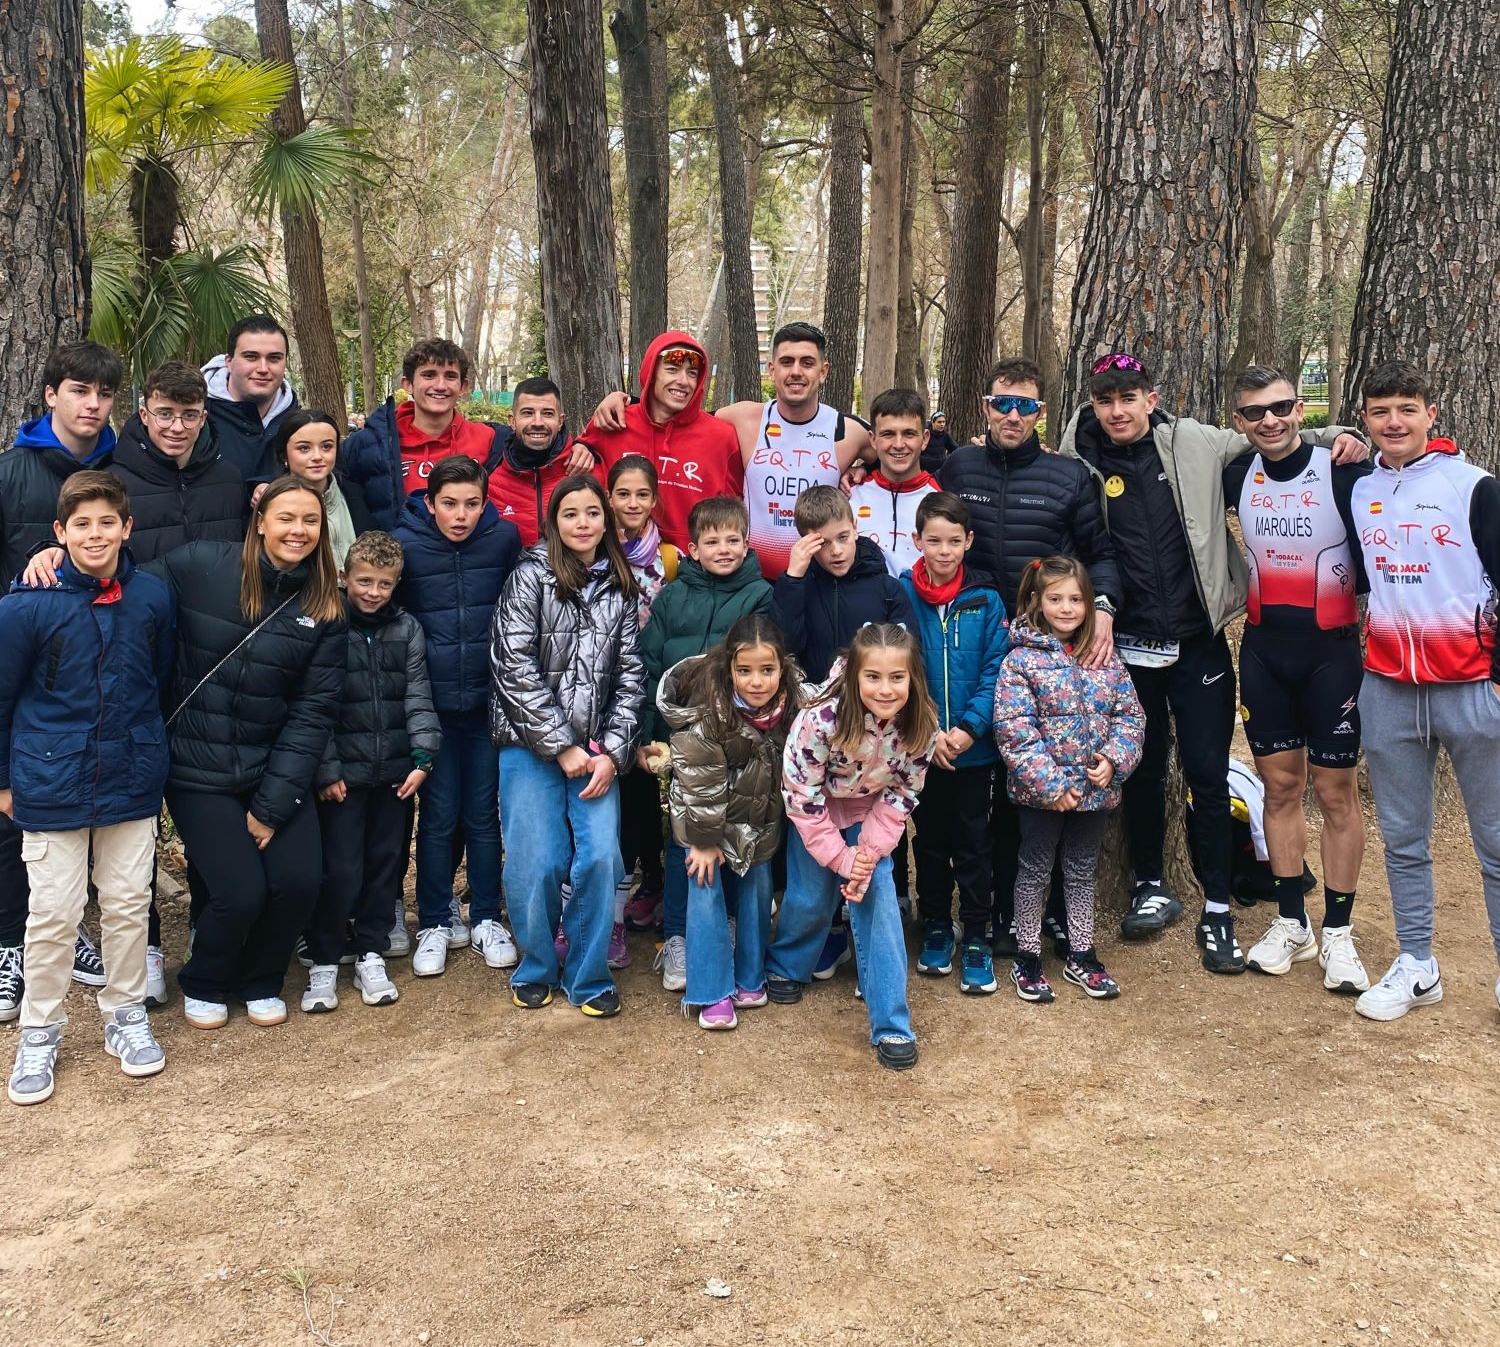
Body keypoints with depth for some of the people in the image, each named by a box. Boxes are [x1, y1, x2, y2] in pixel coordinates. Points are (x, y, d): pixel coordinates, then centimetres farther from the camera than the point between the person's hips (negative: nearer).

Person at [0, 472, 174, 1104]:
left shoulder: (153, 597, -4)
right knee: (53, 914, 5)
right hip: (52, 784, -2)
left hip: (132, 783, 3)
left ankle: (126, 1015, 29)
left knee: (129, 904, 11)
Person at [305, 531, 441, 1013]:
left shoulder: (407, 629, 7)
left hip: (394, 771, 4)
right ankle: (323, 963, 12)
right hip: (344, 773, -4)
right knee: (340, 869, -3)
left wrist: (423, 755, -5)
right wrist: (326, 770, -11)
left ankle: (371, 955, 23)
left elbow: (417, 697, 6)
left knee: (385, 863, 11)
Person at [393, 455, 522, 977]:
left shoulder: (504, 538, -4)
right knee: (438, 816, 5)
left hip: (489, 700, 1)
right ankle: (436, 923, 20)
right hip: (432, 704, -1)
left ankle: (486, 920, 22)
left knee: (484, 813, 9)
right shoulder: (405, 544, -8)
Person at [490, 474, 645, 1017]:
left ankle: (588, 975, 9)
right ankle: (536, 968, 19)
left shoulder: (621, 588, 9)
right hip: (532, 743, -2)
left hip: (596, 747, 3)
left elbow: (630, 675, 6)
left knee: (601, 857, -10)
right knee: (535, 864, -6)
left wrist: (612, 752, -5)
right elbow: (516, 667, -9)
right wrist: (562, 747, -10)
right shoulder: (531, 576, -2)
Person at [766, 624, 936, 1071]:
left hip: (869, 813, 2)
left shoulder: (920, 725, -25)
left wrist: (869, 852, -21)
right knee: (811, 896, 4)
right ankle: (784, 967, 38)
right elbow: (803, 799, -25)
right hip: (817, 812, -2)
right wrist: (842, 858, -22)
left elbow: (901, 795, -13)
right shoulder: (821, 720, -36)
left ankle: (891, 1025, -4)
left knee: (878, 895, -9)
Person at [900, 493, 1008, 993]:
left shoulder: (986, 599, -3)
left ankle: (976, 940, 19)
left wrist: (969, 727, -17)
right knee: (930, 840, 14)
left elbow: (996, 670, -5)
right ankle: (936, 929, 29)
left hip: (975, 748, 0)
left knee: (973, 844, 8)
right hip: (919, 749, 0)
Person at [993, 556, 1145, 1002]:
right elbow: (1013, 730, -16)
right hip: (1042, 792, -4)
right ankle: (1027, 957, 22)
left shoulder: (1105, 659, 4)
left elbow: (1130, 714, 5)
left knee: (1082, 869, 16)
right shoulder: (1021, 660, -11)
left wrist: (1113, 760, -12)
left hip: (1095, 788, 4)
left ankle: (1081, 955, 29)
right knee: (1036, 870, 10)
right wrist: (1049, 784, -20)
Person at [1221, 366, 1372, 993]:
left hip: (1331, 652, -4)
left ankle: (1337, 934, 14)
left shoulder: (1343, 473, -10)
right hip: (1263, 652, 4)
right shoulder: (1237, 477, 2)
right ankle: (1291, 924, 22)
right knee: (1280, 786, 10)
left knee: (1336, 792, 3)